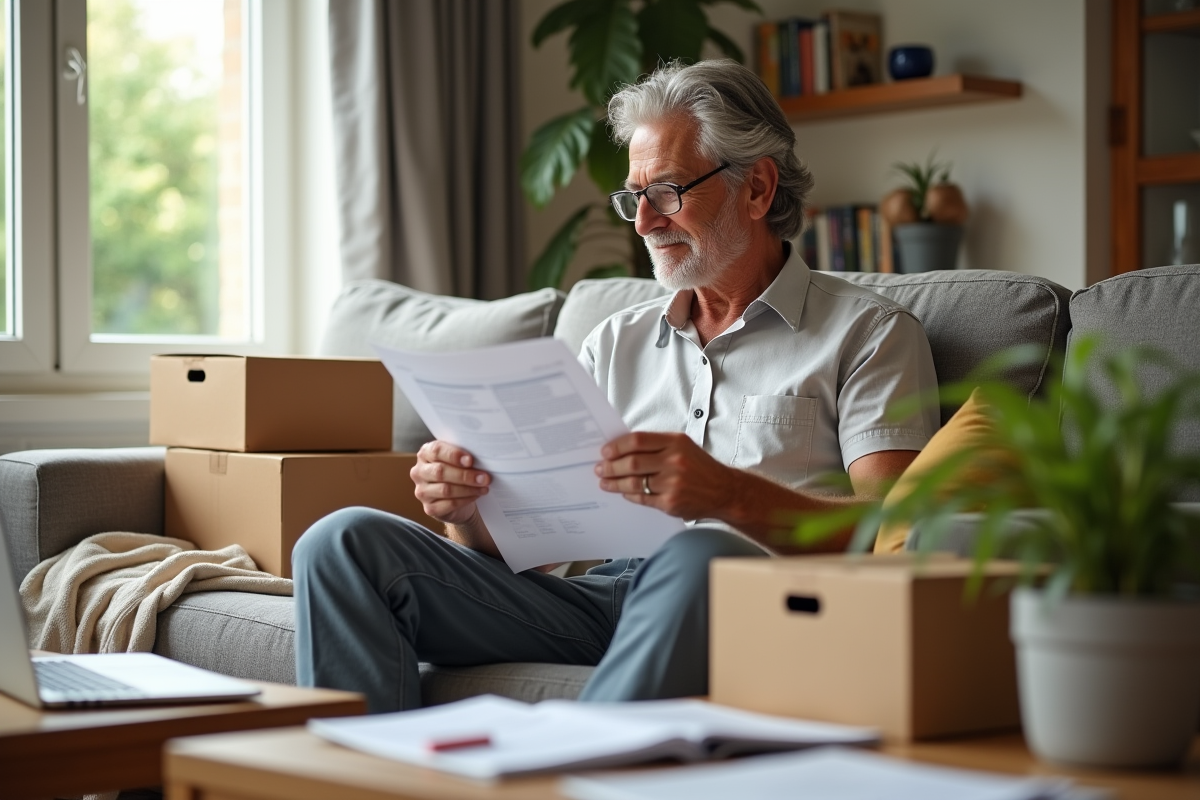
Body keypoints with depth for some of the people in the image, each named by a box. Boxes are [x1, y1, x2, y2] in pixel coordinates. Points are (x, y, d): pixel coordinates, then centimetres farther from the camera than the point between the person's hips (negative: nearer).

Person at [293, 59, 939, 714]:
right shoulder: (616, 342, 25)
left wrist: (733, 496, -23)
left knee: (698, 560, -41)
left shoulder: (867, 334, 10)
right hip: (593, 598, 5)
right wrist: (467, 507, -5)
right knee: (346, 542, -13)